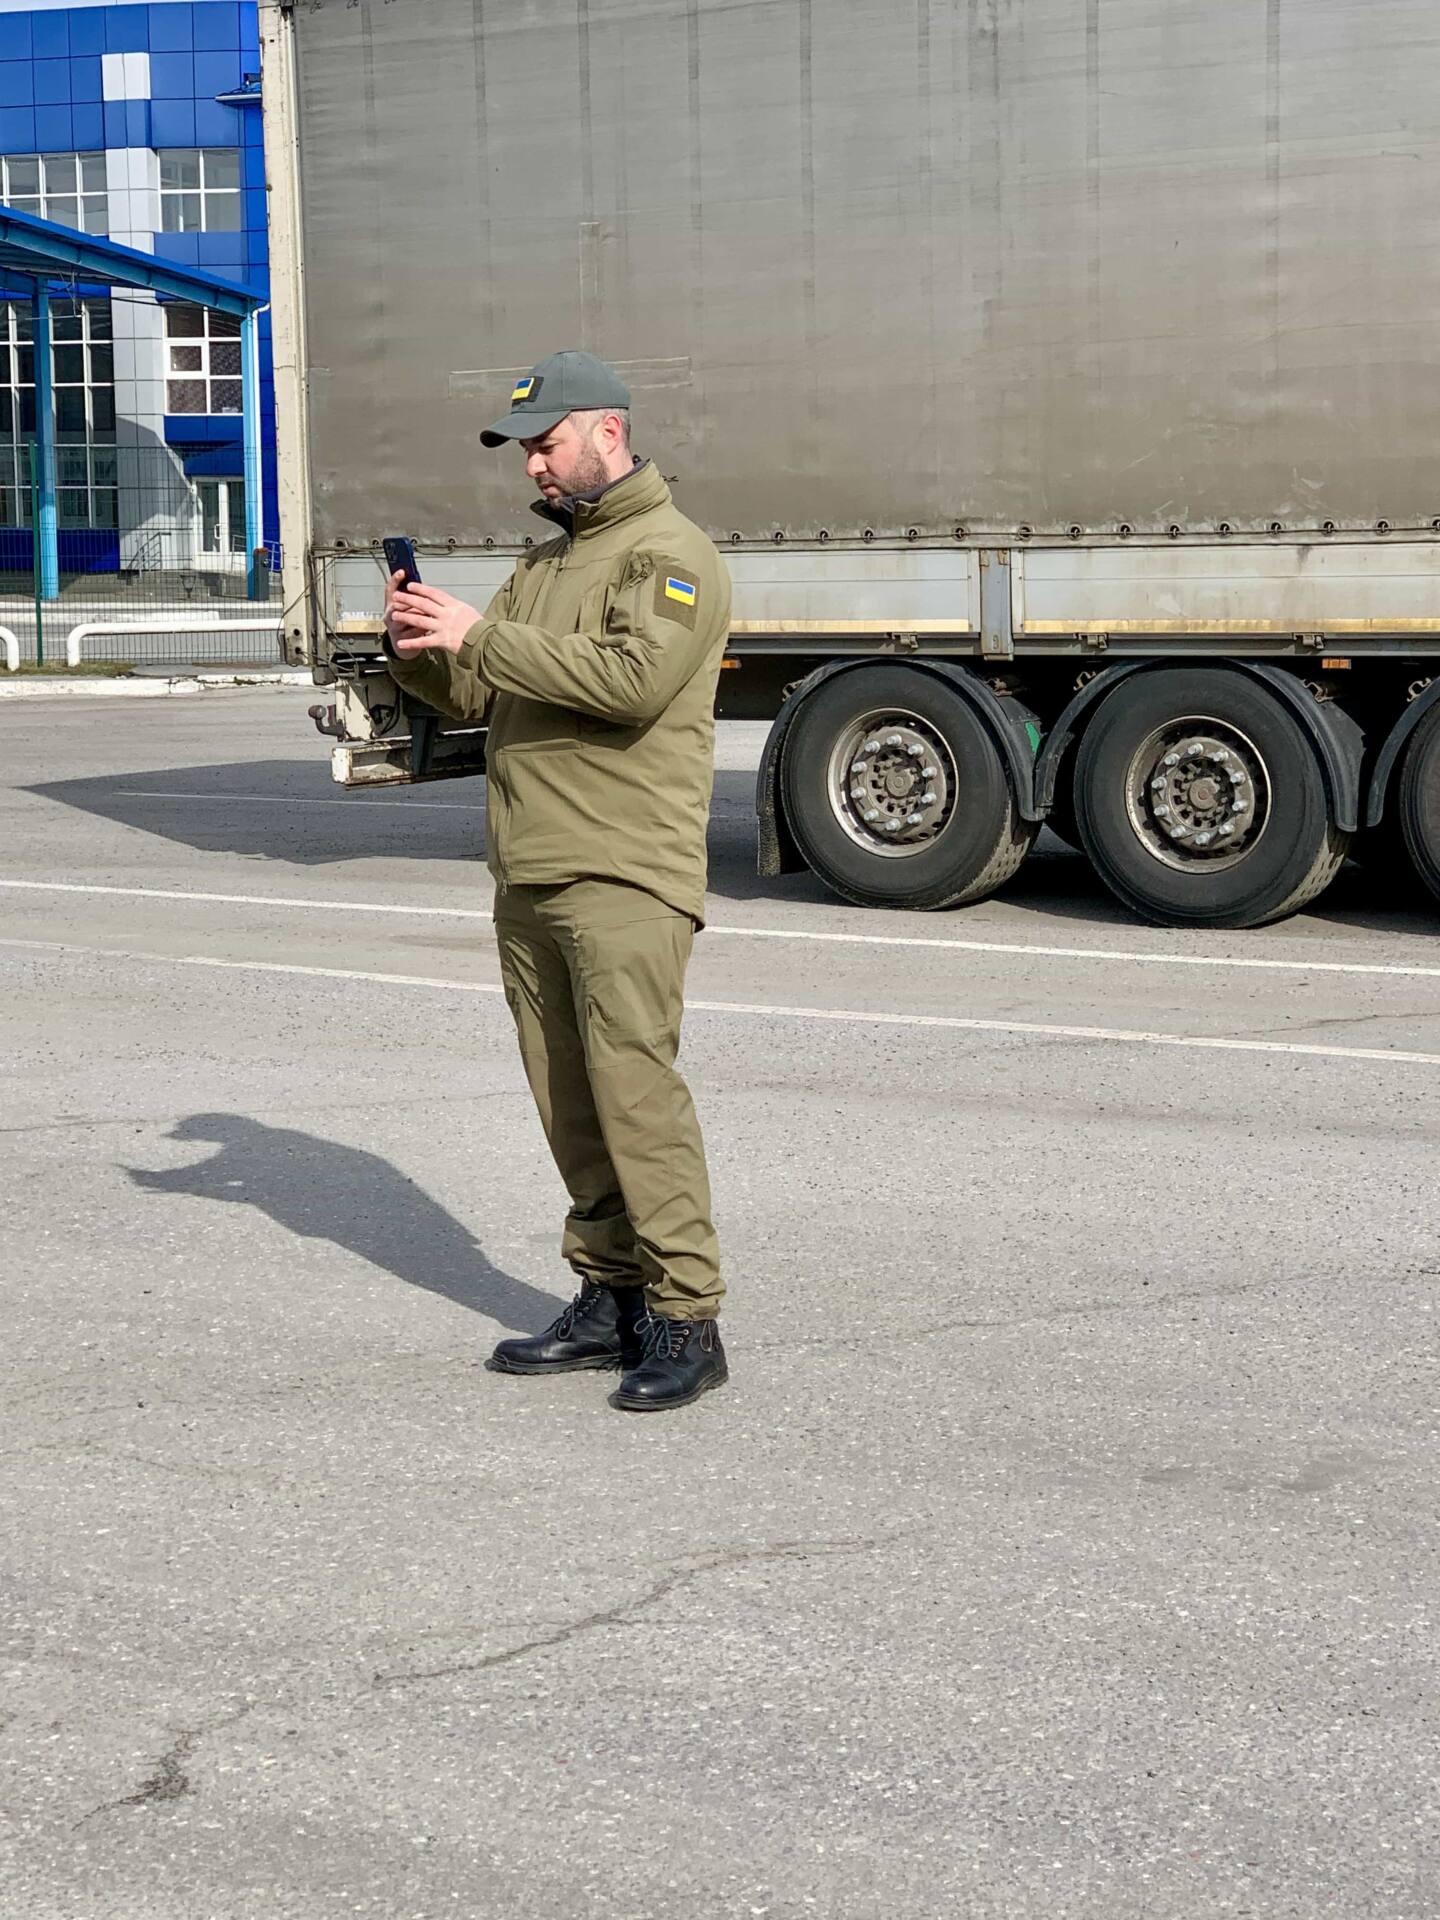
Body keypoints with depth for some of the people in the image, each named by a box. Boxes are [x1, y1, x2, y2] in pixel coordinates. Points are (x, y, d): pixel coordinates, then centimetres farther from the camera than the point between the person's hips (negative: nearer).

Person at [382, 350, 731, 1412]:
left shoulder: (671, 555, -5)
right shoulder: (546, 562, 23)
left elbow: (635, 677, -22)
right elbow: (479, 696, 21)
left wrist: (484, 636, -19)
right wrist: (420, 647, 0)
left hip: (625, 880, -8)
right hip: (530, 879, 8)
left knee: (634, 1087, -13)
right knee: (568, 1101, 8)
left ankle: (686, 1319, -9)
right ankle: (611, 1298, 15)